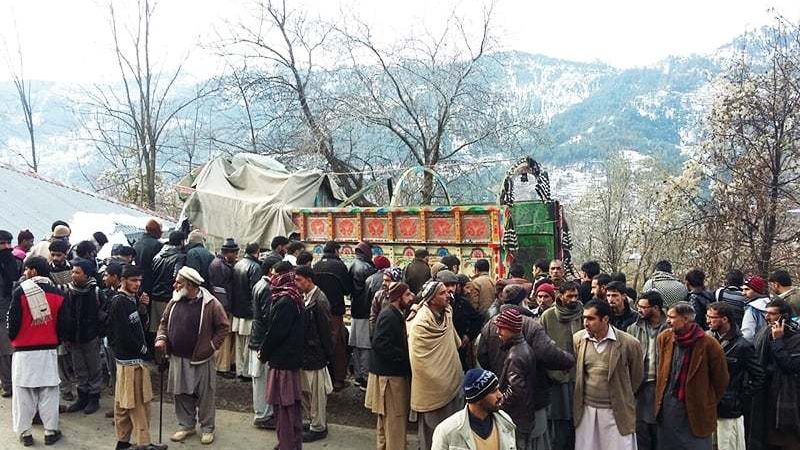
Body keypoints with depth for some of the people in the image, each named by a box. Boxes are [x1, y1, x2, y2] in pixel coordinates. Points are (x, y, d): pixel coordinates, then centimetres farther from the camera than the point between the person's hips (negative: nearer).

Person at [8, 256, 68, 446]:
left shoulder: (21, 291, -9)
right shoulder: (58, 294, 0)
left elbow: (13, 320, -7)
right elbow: (62, 325, 4)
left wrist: (12, 338, 12)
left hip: (24, 350, -2)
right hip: (49, 350, 2)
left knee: (23, 392, 9)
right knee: (48, 392, 8)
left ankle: (24, 432, 15)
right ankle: (51, 431, 13)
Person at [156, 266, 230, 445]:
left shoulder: (210, 303, -13)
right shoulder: (174, 301, 3)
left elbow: (223, 326, -6)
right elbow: (164, 322, 14)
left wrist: (212, 345, -10)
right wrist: (161, 338, -3)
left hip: (201, 359, -5)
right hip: (177, 358, 5)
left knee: (205, 395, 7)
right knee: (181, 394, 14)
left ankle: (207, 428, 23)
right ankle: (186, 425, 32)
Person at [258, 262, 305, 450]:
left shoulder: (285, 302, -21)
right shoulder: (293, 297, 8)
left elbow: (275, 332, -18)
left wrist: (263, 353, -4)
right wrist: (266, 351, 16)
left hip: (282, 359, -9)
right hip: (292, 357, 9)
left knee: (283, 405, 1)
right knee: (292, 402, 17)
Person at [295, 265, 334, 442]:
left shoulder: (319, 301, -19)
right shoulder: (304, 298, 5)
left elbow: (325, 331, -16)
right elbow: (301, 325, 10)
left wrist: (328, 355, -11)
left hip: (315, 355, -8)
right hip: (304, 353, 8)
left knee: (317, 393, 5)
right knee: (305, 391, 18)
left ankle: (318, 428, 19)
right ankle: (312, 420, 34)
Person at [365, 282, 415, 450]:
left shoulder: (396, 315, 10)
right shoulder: (388, 316, -20)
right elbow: (380, 344, -28)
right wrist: (404, 356, -22)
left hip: (394, 372, 10)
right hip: (389, 375, -10)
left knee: (386, 416, 21)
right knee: (395, 417, -2)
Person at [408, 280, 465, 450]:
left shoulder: (447, 313, 1)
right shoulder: (421, 322, -21)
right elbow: (417, 360, -19)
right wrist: (438, 381, -11)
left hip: (452, 382, 7)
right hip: (432, 387, -7)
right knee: (432, 430, 7)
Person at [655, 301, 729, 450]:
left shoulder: (708, 344, -15)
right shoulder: (664, 338, 0)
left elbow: (720, 380, -4)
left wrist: (709, 403, 5)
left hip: (696, 409, -4)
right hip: (667, 405, 5)